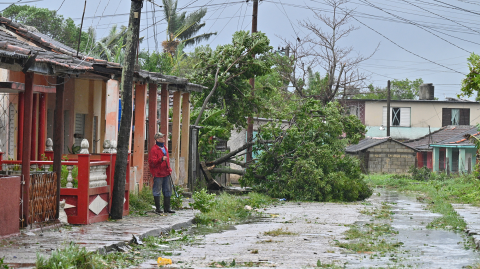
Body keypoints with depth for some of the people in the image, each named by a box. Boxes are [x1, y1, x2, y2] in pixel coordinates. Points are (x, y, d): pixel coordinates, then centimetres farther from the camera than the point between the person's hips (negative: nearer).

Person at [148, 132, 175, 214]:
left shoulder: (165, 148, 16)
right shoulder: (154, 149, -10)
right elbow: (152, 162, -18)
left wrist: (169, 169, 16)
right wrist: (161, 159, -28)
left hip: (166, 173, 8)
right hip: (158, 174, -8)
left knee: (167, 191, 10)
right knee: (157, 191, -2)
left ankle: (167, 208, 16)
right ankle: (158, 208, 5)